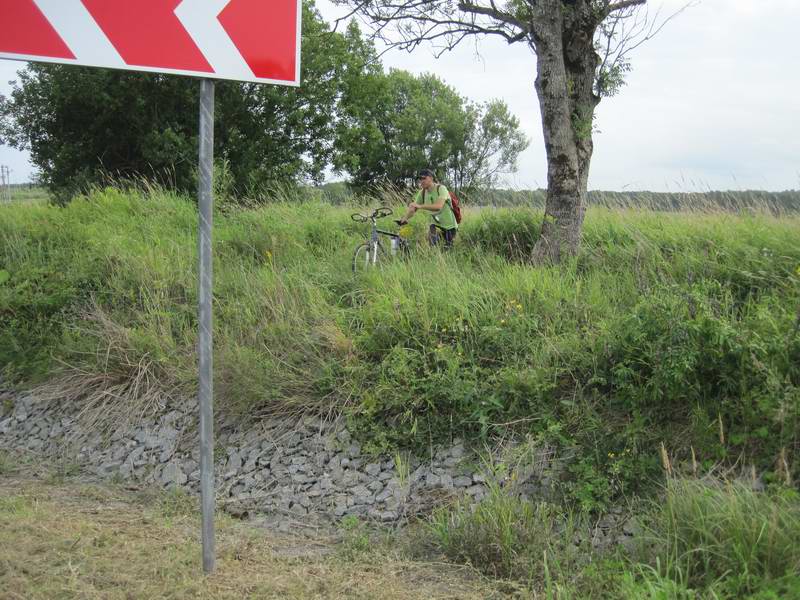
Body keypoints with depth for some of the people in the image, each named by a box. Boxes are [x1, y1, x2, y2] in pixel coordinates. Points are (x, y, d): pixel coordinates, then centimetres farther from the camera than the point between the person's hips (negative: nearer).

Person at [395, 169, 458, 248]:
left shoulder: (441, 189, -22)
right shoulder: (422, 193, -5)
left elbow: (438, 206, -38)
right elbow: (413, 209, -6)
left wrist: (420, 206, -48)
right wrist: (404, 218, -27)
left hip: (449, 224, -4)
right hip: (435, 223, 4)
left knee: (448, 247, 3)